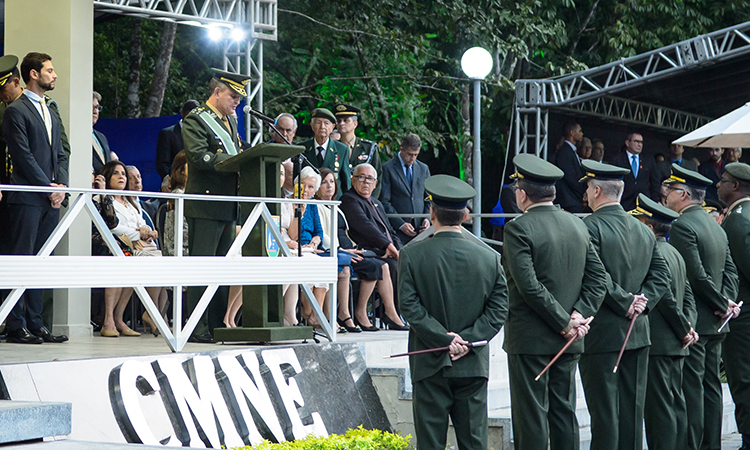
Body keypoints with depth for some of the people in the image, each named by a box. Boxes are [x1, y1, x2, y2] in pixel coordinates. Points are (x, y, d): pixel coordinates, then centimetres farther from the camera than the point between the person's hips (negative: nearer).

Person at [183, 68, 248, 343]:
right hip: (206, 206, -9)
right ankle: (198, 328, -7)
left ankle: (217, 325, 15)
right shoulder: (195, 119, -6)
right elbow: (199, 156, -18)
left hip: (227, 206, 9)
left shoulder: (231, 121, 21)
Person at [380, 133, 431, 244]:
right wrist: (401, 224, -12)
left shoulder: (424, 168, 16)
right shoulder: (387, 168, 0)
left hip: (420, 227, 4)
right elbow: (385, 201, -5)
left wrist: (427, 218, 0)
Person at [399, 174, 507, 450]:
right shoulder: (489, 258, 1)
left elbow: (409, 305, -10)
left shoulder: (412, 255, -5)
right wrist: (466, 340, -6)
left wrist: (444, 338, -10)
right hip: (473, 366, 2)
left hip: (430, 365, -2)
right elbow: (499, 308, -1)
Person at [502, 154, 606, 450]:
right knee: (564, 413, 12)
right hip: (568, 341, 6)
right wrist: (580, 314, -3)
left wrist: (565, 322, -13)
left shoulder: (518, 229, -12)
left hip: (530, 339, -6)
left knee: (531, 417, -2)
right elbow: (598, 278, 6)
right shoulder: (577, 225, 9)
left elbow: (529, 285, -19)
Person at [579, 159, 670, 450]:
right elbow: (661, 274, 9)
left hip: (601, 335, -6)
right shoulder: (644, 230, 11)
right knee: (632, 407, 11)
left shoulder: (590, 227, -11)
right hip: (638, 333, 7)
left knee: (604, 410, -3)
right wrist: (642, 302, 0)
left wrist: (626, 303, -11)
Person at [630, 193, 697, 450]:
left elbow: (665, 297, -18)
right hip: (676, 345, 10)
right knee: (675, 404, 13)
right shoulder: (674, 253, 16)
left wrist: (684, 329, -8)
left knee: (659, 407, -7)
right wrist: (688, 328, 6)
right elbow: (688, 296, 16)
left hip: (657, 344, -10)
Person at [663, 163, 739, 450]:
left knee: (691, 389, -7)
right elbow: (730, 270, 12)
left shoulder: (682, 225, -13)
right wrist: (726, 302, -1)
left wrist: (723, 304, -10)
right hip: (715, 323, 9)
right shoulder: (716, 226, 16)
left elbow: (696, 275, -19)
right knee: (711, 387, 11)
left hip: (692, 320, -9)